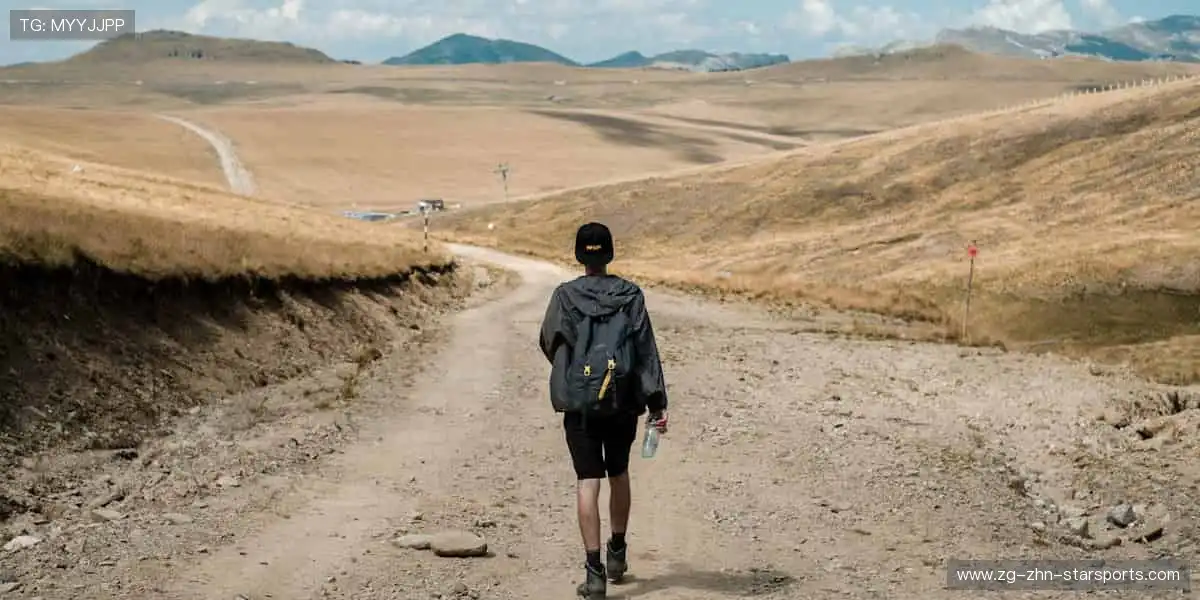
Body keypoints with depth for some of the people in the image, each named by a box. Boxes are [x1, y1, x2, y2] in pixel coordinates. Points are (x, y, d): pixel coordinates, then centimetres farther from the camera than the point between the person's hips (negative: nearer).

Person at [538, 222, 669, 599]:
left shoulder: (565, 296, -4)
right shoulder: (631, 295, -2)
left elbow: (549, 344, 8)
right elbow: (647, 351, -4)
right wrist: (657, 404, -3)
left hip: (579, 403, -2)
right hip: (623, 402, 2)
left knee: (588, 483, -1)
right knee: (619, 475, 21)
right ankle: (617, 552, 35)